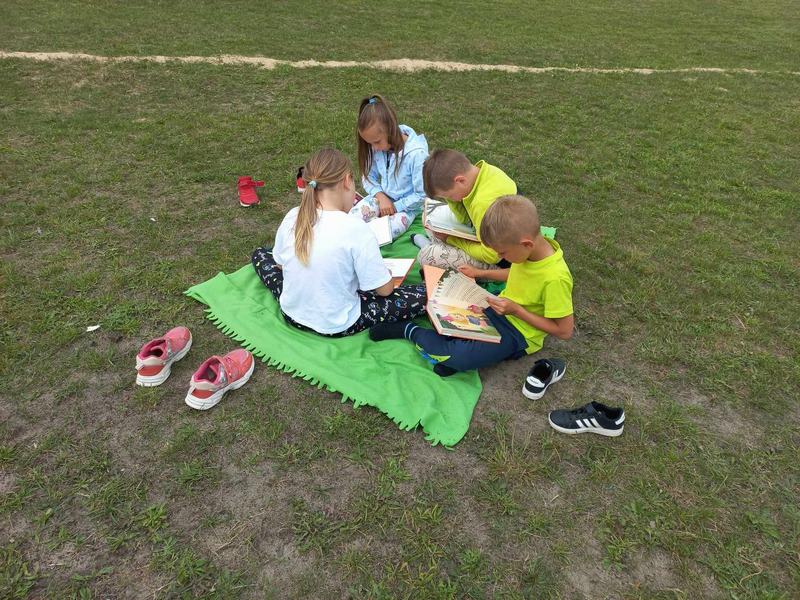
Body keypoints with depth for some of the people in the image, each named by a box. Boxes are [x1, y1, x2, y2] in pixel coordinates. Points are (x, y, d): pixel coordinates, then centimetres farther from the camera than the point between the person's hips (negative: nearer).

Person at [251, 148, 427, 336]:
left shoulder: (292, 217, -10)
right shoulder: (356, 229, -24)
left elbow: (280, 264, 7)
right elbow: (384, 289, -15)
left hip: (292, 314, 5)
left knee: (260, 254, 26)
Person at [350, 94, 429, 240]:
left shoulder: (416, 153, -26)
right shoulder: (377, 147, -9)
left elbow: (422, 195, -20)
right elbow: (368, 178, 2)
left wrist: (395, 206, -17)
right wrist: (381, 196, -16)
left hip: (406, 205, -4)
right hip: (382, 198, 5)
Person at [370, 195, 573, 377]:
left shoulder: (556, 279, -32)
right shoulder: (532, 246, -10)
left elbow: (565, 331, -23)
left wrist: (516, 310, -25)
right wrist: (480, 273, 5)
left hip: (518, 332, -8)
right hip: (499, 309, 8)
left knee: (458, 358, -27)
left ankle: (410, 331, -7)